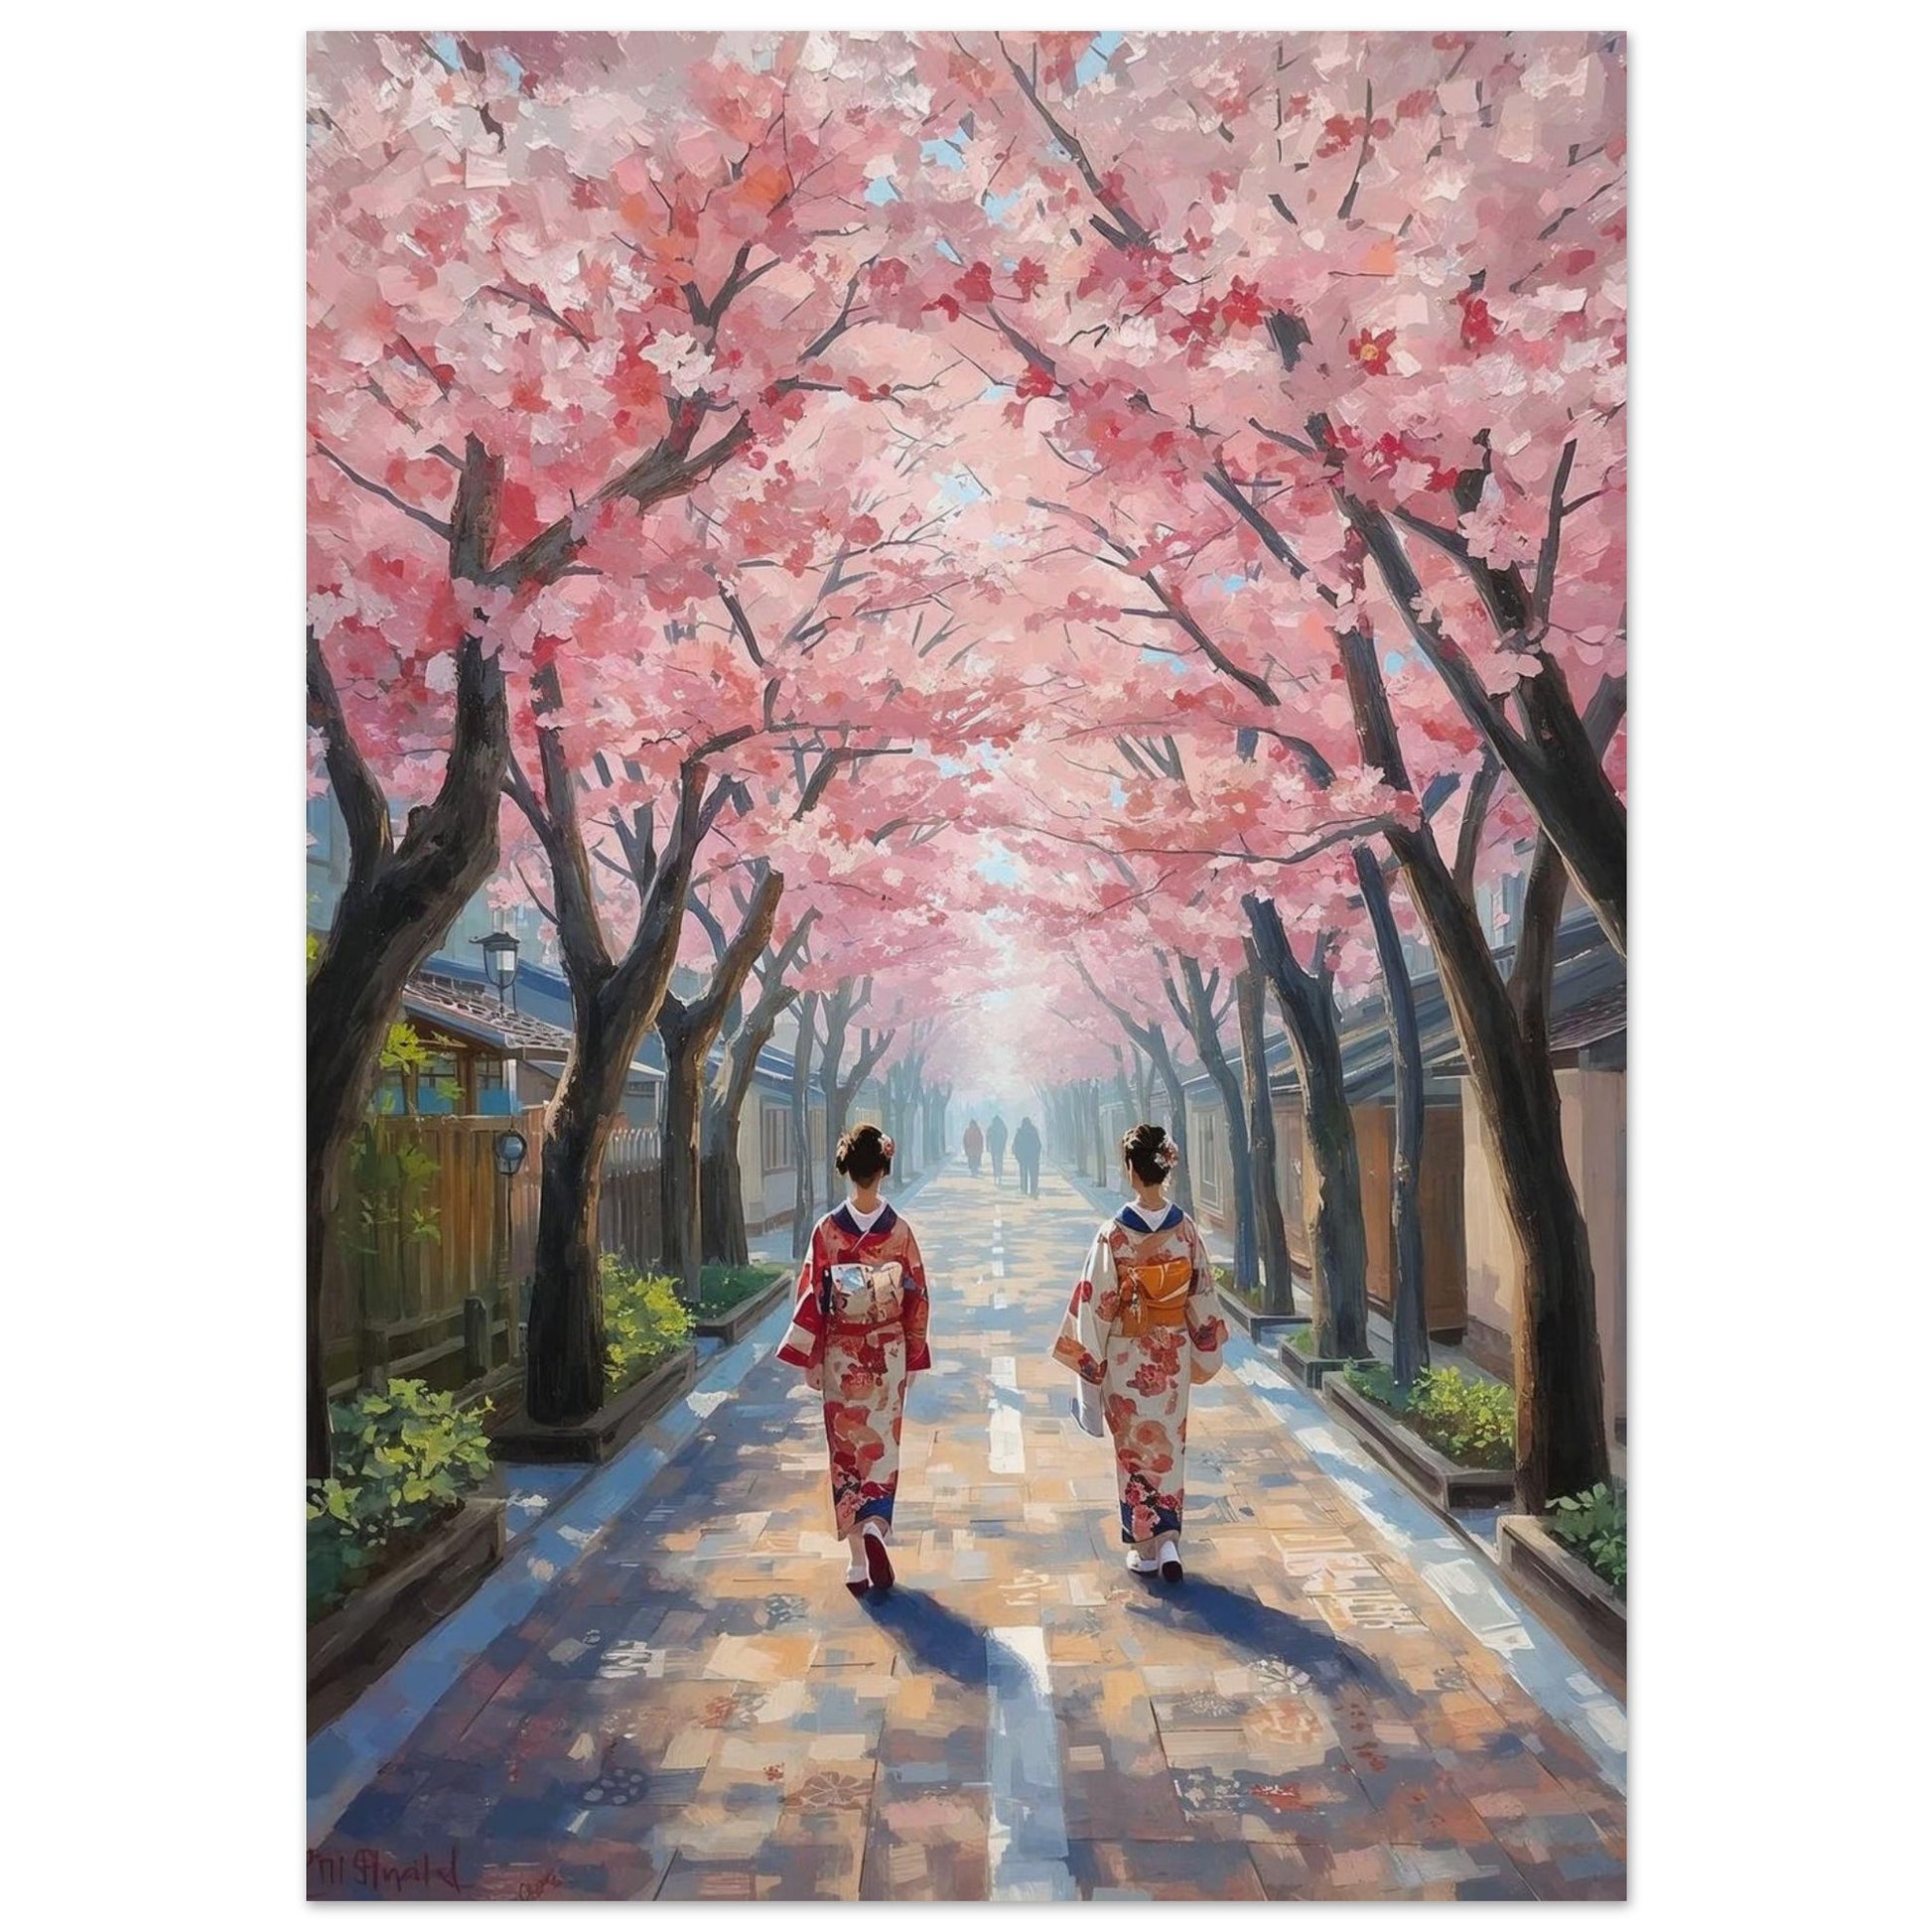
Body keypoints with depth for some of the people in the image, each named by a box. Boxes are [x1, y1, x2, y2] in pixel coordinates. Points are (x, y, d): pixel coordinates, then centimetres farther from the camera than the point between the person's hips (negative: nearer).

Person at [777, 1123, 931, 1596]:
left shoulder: (827, 1230, -10)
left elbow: (811, 1297, -7)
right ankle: (874, 1526, -9)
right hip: (888, 1356, 0)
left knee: (846, 1450, 10)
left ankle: (857, 1564, 11)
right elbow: (917, 1300, -2)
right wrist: (912, 1357, 10)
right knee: (882, 1446, 14)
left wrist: (810, 1360, 2)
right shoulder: (900, 1232, -8)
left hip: (840, 1358, 0)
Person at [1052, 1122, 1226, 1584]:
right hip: (1174, 1355, 3)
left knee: (1134, 1449, 12)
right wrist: (1203, 1354, 14)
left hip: (1127, 1356, -3)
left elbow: (1096, 1304, -13)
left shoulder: (1114, 1234, -18)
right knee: (1169, 1446, 16)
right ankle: (1168, 1538, 8)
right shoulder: (1187, 1231, -8)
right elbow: (1203, 1298, 1)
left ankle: (1144, 1546, 21)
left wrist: (1089, 1362, -3)